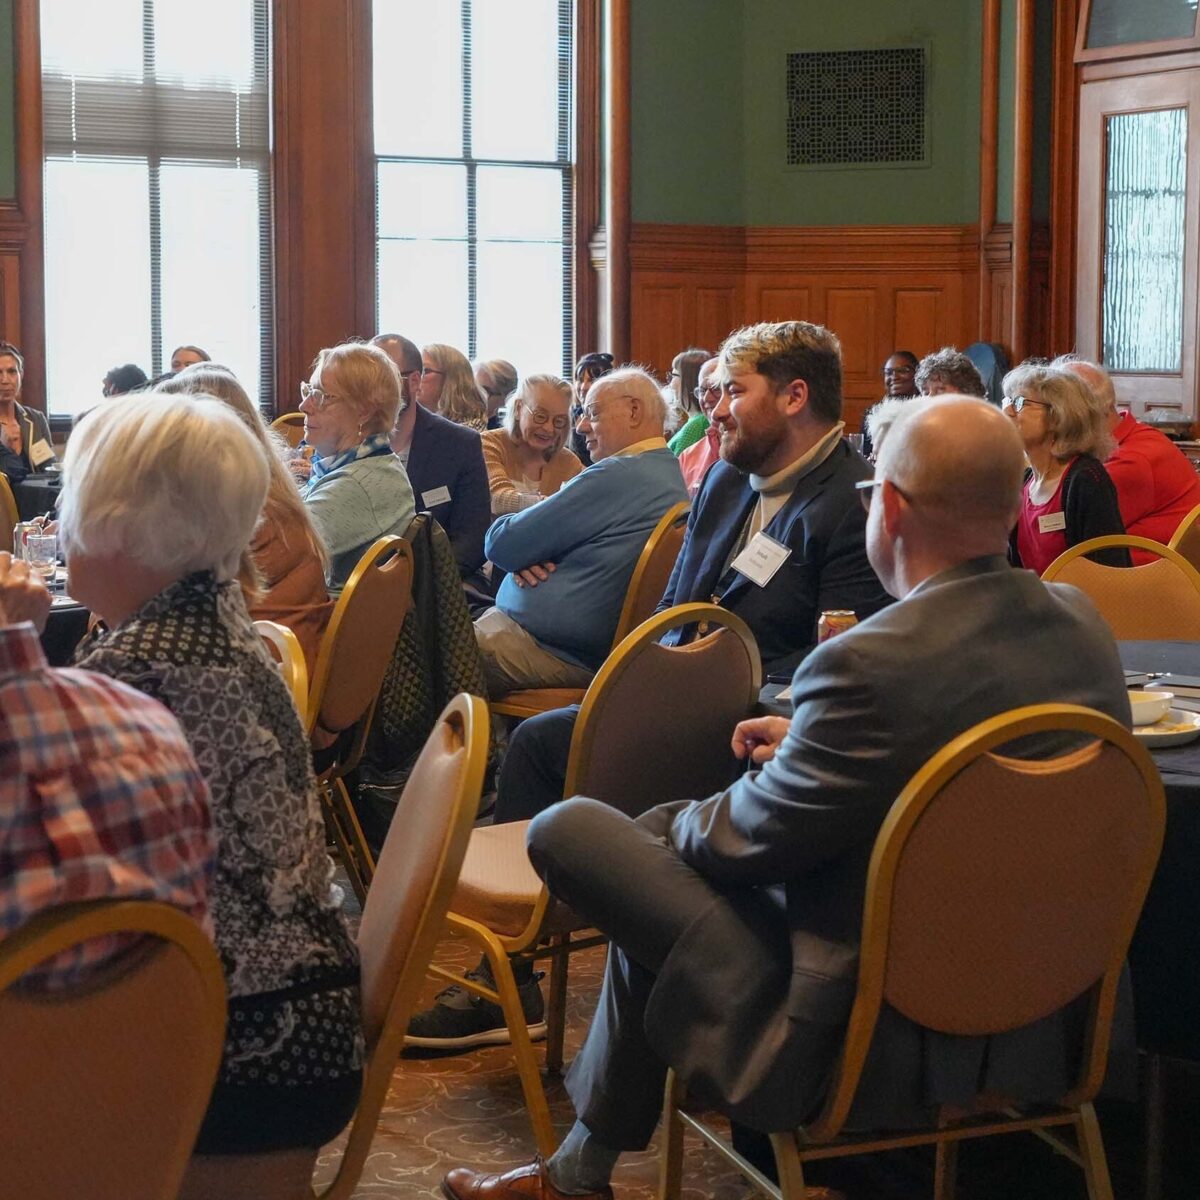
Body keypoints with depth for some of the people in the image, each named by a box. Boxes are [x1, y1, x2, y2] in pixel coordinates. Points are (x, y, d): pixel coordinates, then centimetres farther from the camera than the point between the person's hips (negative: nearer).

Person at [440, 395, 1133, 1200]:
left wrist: (672, 822, 9)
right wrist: (808, 743, 12)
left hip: (879, 1036, -8)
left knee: (564, 827, 1)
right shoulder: (1083, 621, -4)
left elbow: (742, 841, -13)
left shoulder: (868, 665, -27)